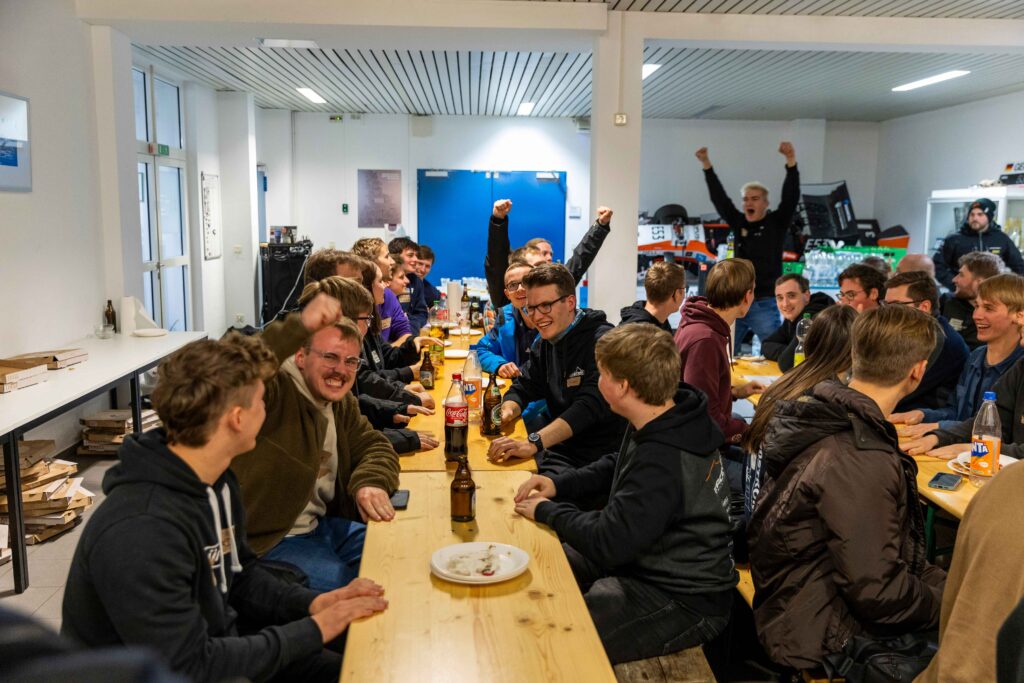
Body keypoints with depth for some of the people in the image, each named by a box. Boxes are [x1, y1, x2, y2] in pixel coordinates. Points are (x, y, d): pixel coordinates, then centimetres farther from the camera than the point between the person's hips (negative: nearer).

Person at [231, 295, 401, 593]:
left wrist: (371, 482, -17)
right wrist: (299, 326, -51)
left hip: (323, 525, 9)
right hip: (268, 542, -9)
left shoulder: (342, 403, 9)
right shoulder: (275, 392, -19)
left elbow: (375, 446, 6)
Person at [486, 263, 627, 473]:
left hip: (601, 455, -7)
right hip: (561, 447, 7)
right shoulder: (546, 342, 10)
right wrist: (507, 411, -14)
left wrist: (532, 444, -39)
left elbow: (591, 405, -29)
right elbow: (523, 387, 12)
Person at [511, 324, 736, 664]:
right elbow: (616, 468, 15)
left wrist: (547, 512, -15)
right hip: (646, 559, 10)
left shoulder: (663, 461, -33)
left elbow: (607, 542, -31)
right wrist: (558, 484, 1)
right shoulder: (666, 422, -2)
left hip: (683, 601, -10)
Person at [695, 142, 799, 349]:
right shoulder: (738, 223, 9)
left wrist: (791, 161, -23)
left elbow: (791, 197, -12)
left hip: (764, 304, -4)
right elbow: (719, 198, 9)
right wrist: (706, 165, 5)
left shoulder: (776, 223, 0)